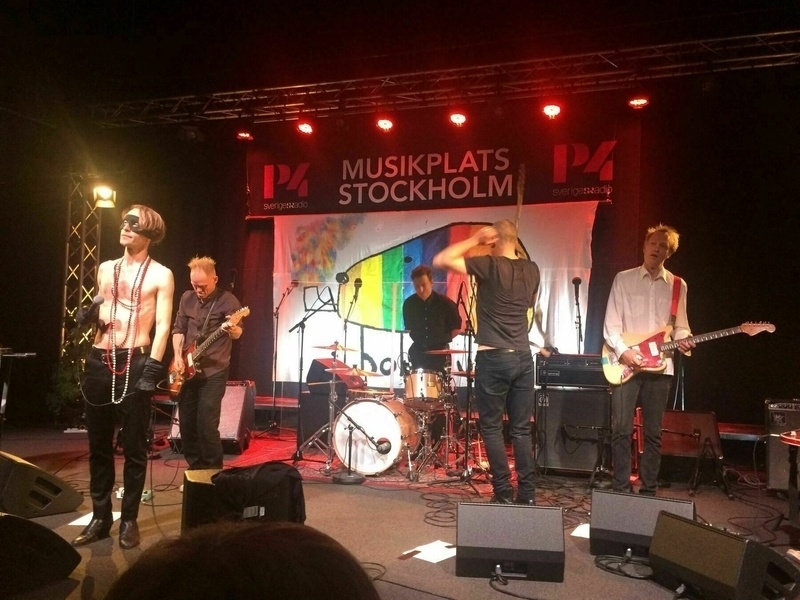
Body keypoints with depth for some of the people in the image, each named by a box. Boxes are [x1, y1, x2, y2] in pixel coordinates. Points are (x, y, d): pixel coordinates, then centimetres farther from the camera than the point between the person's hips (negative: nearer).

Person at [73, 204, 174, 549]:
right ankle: (100, 517, 22)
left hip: (135, 363, -5)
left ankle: (129, 520, 14)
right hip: (99, 361, 5)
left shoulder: (160, 275, -1)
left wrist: (152, 370, -15)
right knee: (98, 445, 10)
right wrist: (90, 316, 2)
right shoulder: (106, 269, 15)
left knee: (134, 447, 2)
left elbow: (163, 326, -7)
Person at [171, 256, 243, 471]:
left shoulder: (227, 300, -7)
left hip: (214, 372, -5)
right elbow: (178, 328, 12)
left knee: (206, 425, -10)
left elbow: (237, 333, -13)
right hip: (187, 370, 6)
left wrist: (234, 330, -37)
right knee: (186, 424, 9)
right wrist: (178, 356, -2)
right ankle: (196, 470, 23)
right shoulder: (187, 298, 9)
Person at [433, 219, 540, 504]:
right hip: (523, 357, 6)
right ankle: (527, 493, 12)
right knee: (521, 429, 10)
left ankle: (503, 492, 6)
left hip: (493, 358, -5)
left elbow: (440, 260, -10)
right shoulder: (532, 269, 8)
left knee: (491, 427, 5)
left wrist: (474, 240, -5)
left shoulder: (489, 265, -10)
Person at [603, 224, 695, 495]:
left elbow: (680, 326, 13)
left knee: (653, 433, 7)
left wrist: (683, 340, -9)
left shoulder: (678, 285, 10)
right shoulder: (623, 279, 3)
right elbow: (611, 324, -1)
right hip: (625, 364, -2)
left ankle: (648, 491, 16)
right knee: (621, 430, -4)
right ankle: (621, 490, 6)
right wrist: (622, 350, -15)